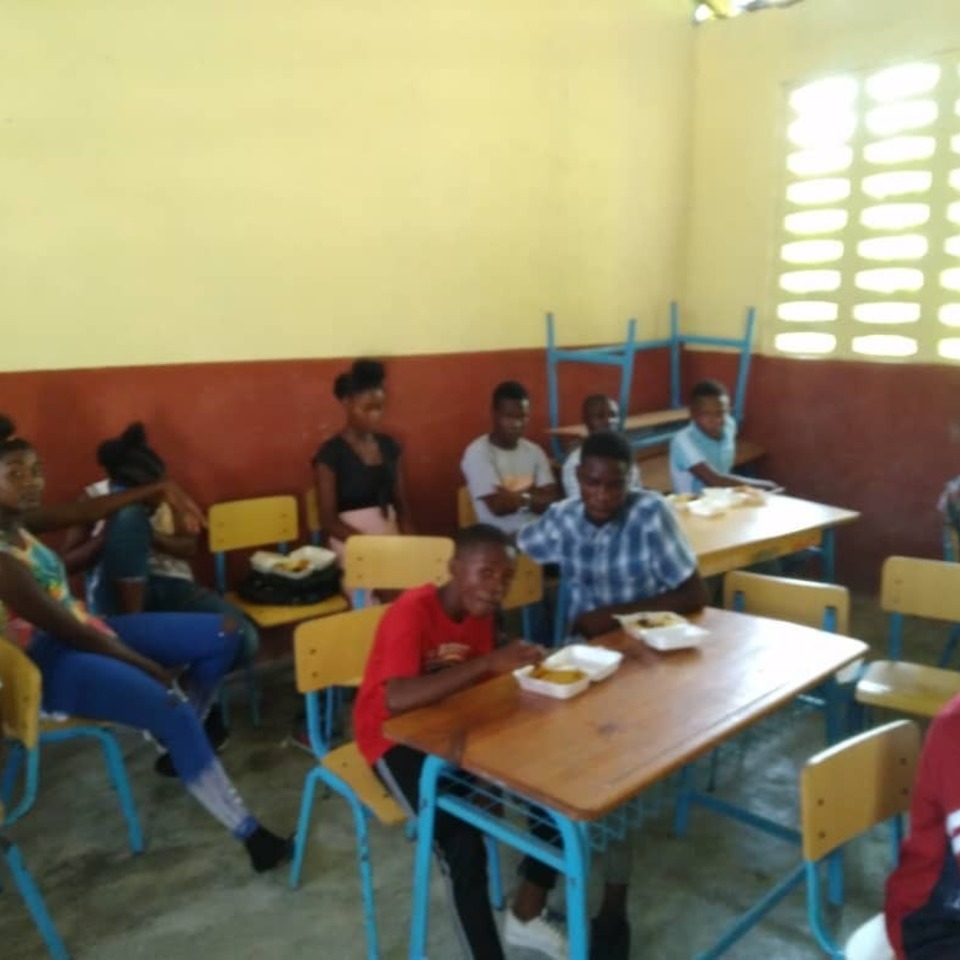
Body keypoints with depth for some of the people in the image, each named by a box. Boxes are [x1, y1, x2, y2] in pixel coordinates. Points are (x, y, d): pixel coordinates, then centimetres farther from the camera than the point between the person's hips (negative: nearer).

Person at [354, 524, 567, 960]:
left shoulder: (480, 607, -4)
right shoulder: (411, 611, -28)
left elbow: (477, 682, 5)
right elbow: (397, 700, -42)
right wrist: (488, 662, -41)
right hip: (394, 735, -7)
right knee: (464, 845, -26)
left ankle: (525, 917, 14)